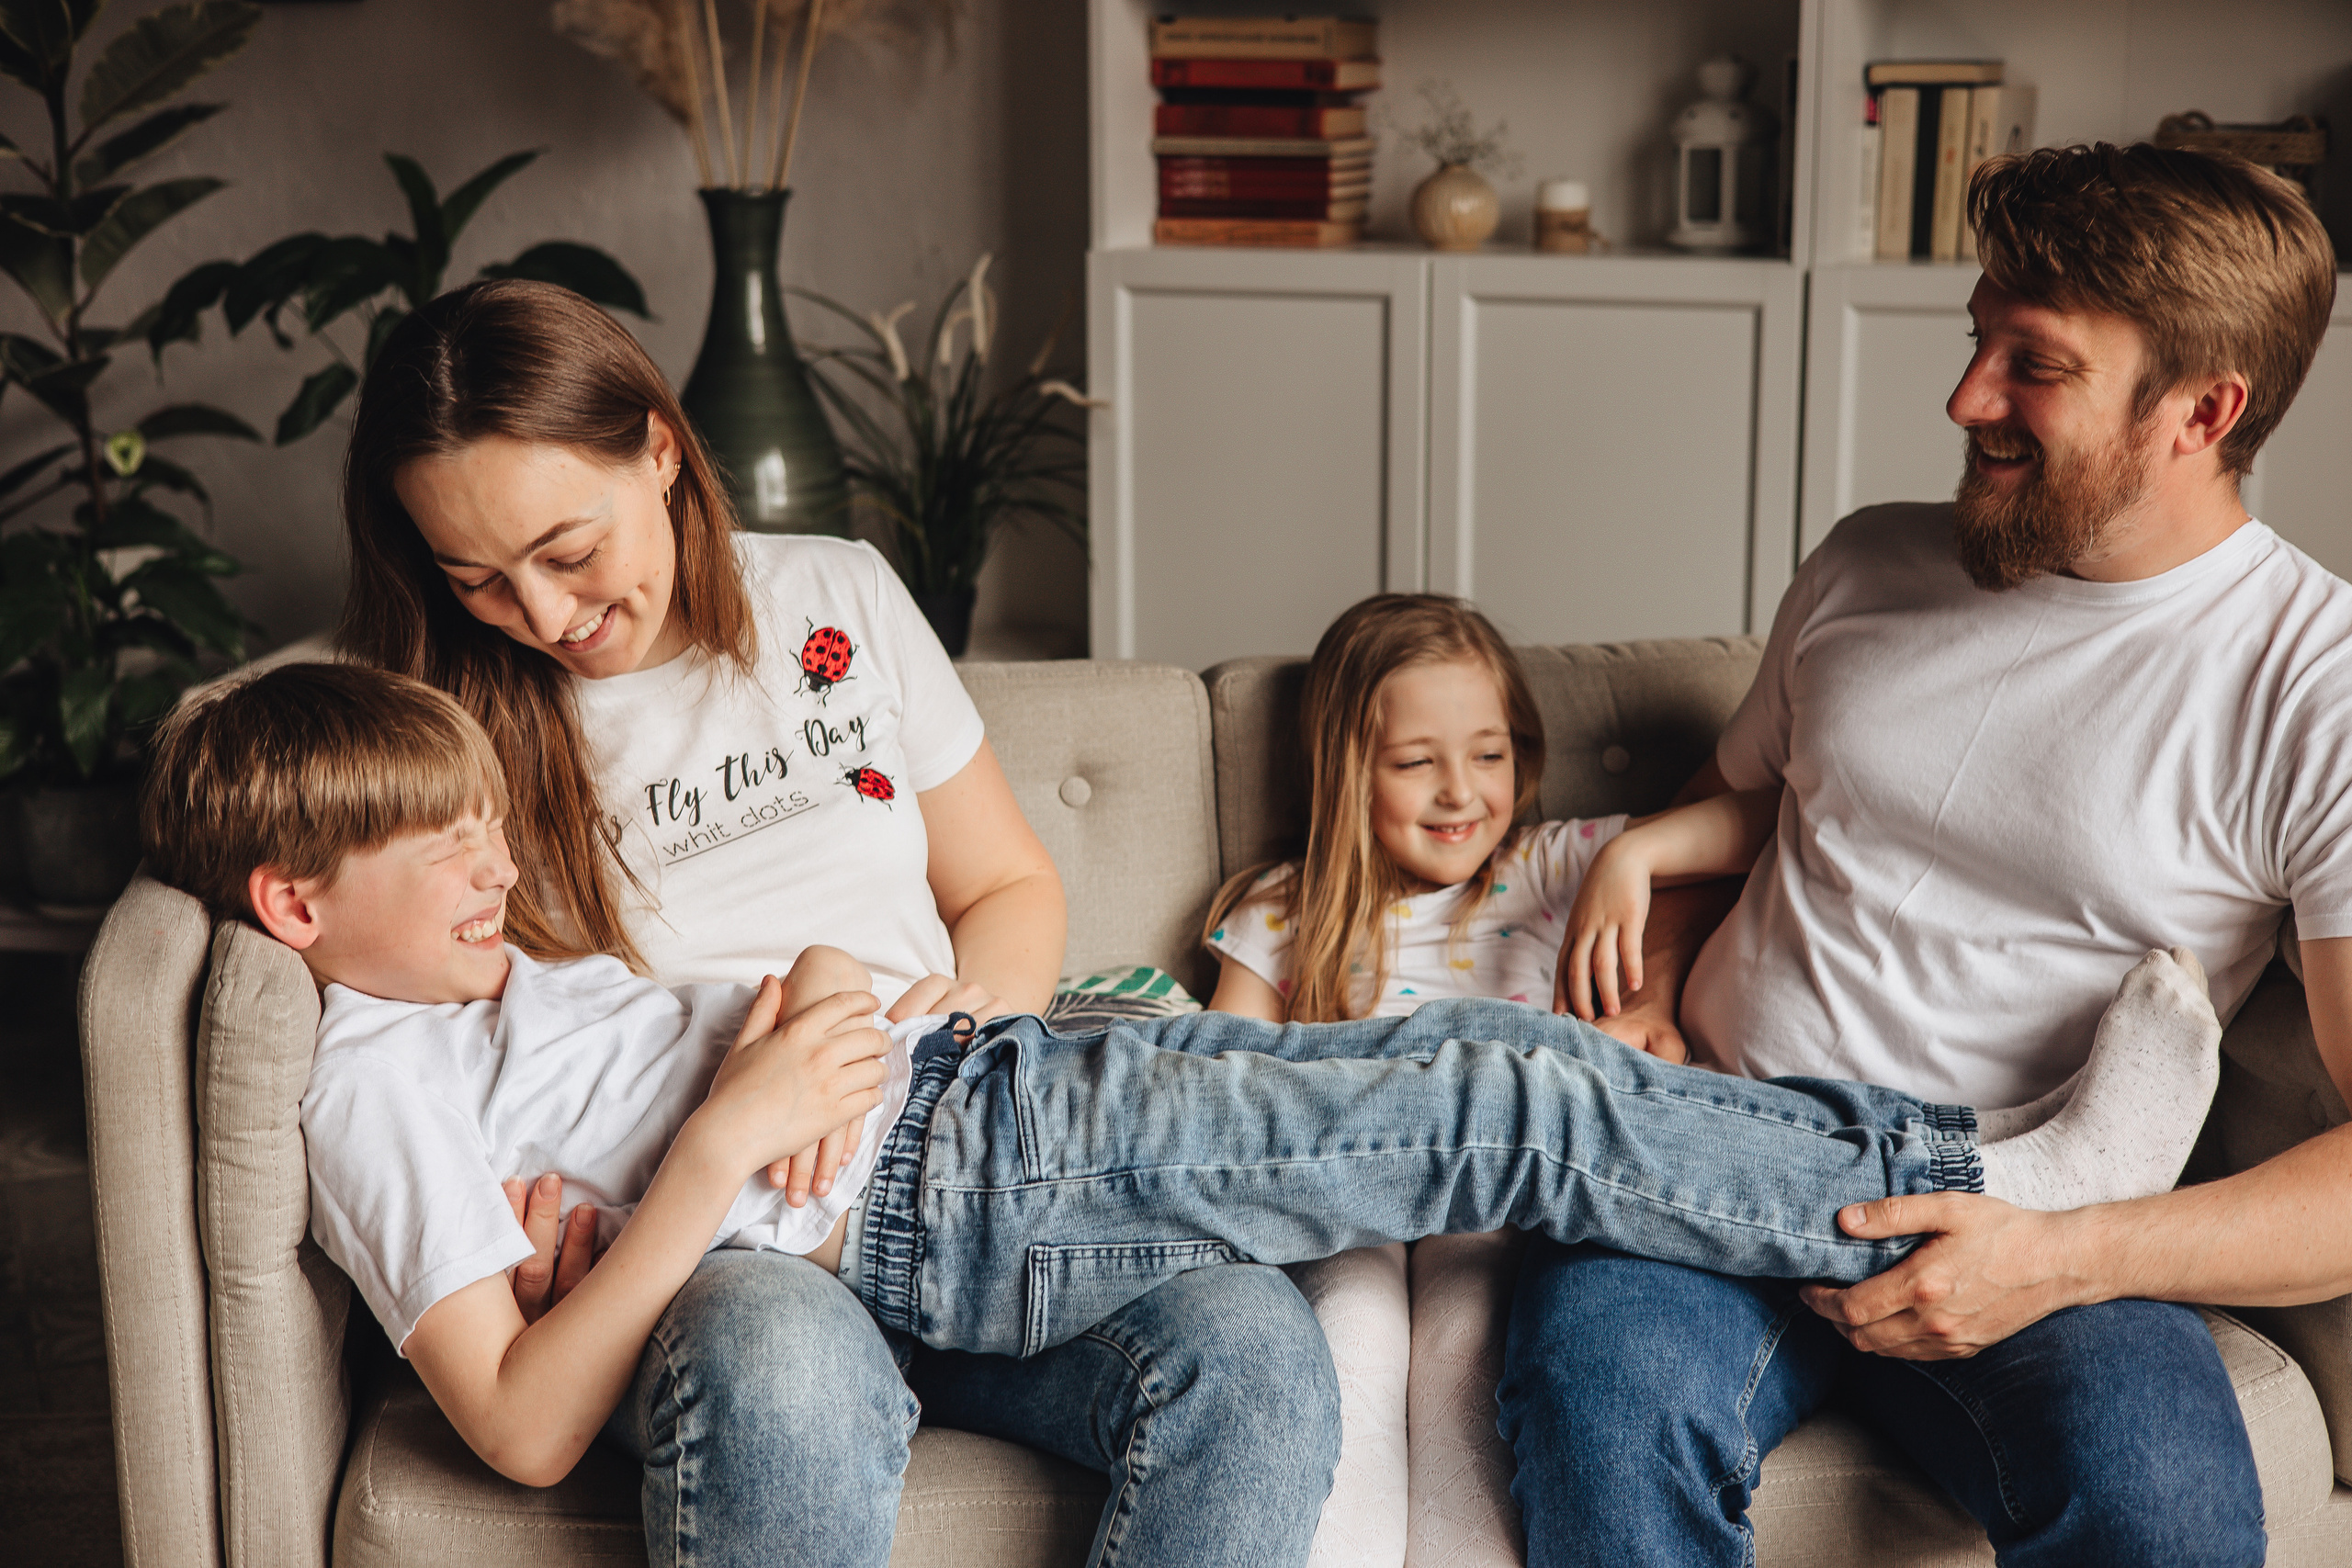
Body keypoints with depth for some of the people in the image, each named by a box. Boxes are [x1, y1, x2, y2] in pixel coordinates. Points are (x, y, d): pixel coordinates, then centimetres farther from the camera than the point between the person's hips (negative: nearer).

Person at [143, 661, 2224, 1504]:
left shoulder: (484, 994, 21)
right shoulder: (380, 1090, -6)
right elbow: (522, 1425, -18)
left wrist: (835, 994, 0)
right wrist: (723, 1142, -20)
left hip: (965, 1094, 9)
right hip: (971, 1207, -9)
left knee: (1499, 1057, -2)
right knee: (1523, 1108, -15)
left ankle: (1939, 1163, 5)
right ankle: (1983, 1183, -5)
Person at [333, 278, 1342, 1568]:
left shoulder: (838, 600, 12)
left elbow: (1012, 890, 19)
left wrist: (970, 1008, -4)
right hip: (697, 1249, -2)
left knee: (1252, 1346, -30)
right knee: (780, 1371, -41)